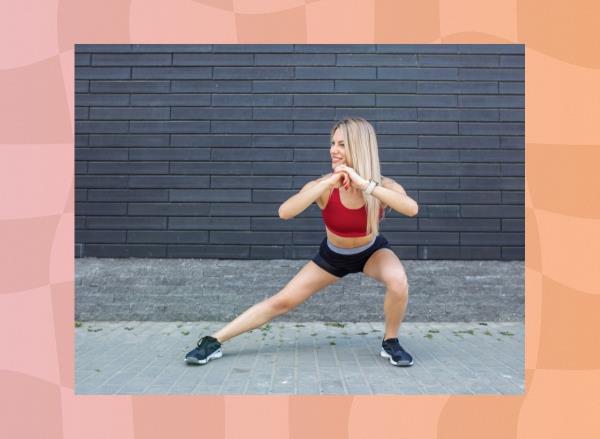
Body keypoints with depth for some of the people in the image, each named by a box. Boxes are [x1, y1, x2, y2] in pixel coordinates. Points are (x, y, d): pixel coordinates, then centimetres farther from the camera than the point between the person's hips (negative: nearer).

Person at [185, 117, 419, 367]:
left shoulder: (383, 186, -26)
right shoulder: (324, 186, -28)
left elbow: (412, 209, -47)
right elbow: (284, 212, -43)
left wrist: (366, 185, -52)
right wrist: (328, 182, -49)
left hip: (372, 252, 0)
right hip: (332, 255, 0)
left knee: (399, 283, -31)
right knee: (282, 301, -6)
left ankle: (390, 343, -3)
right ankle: (213, 342, 5)